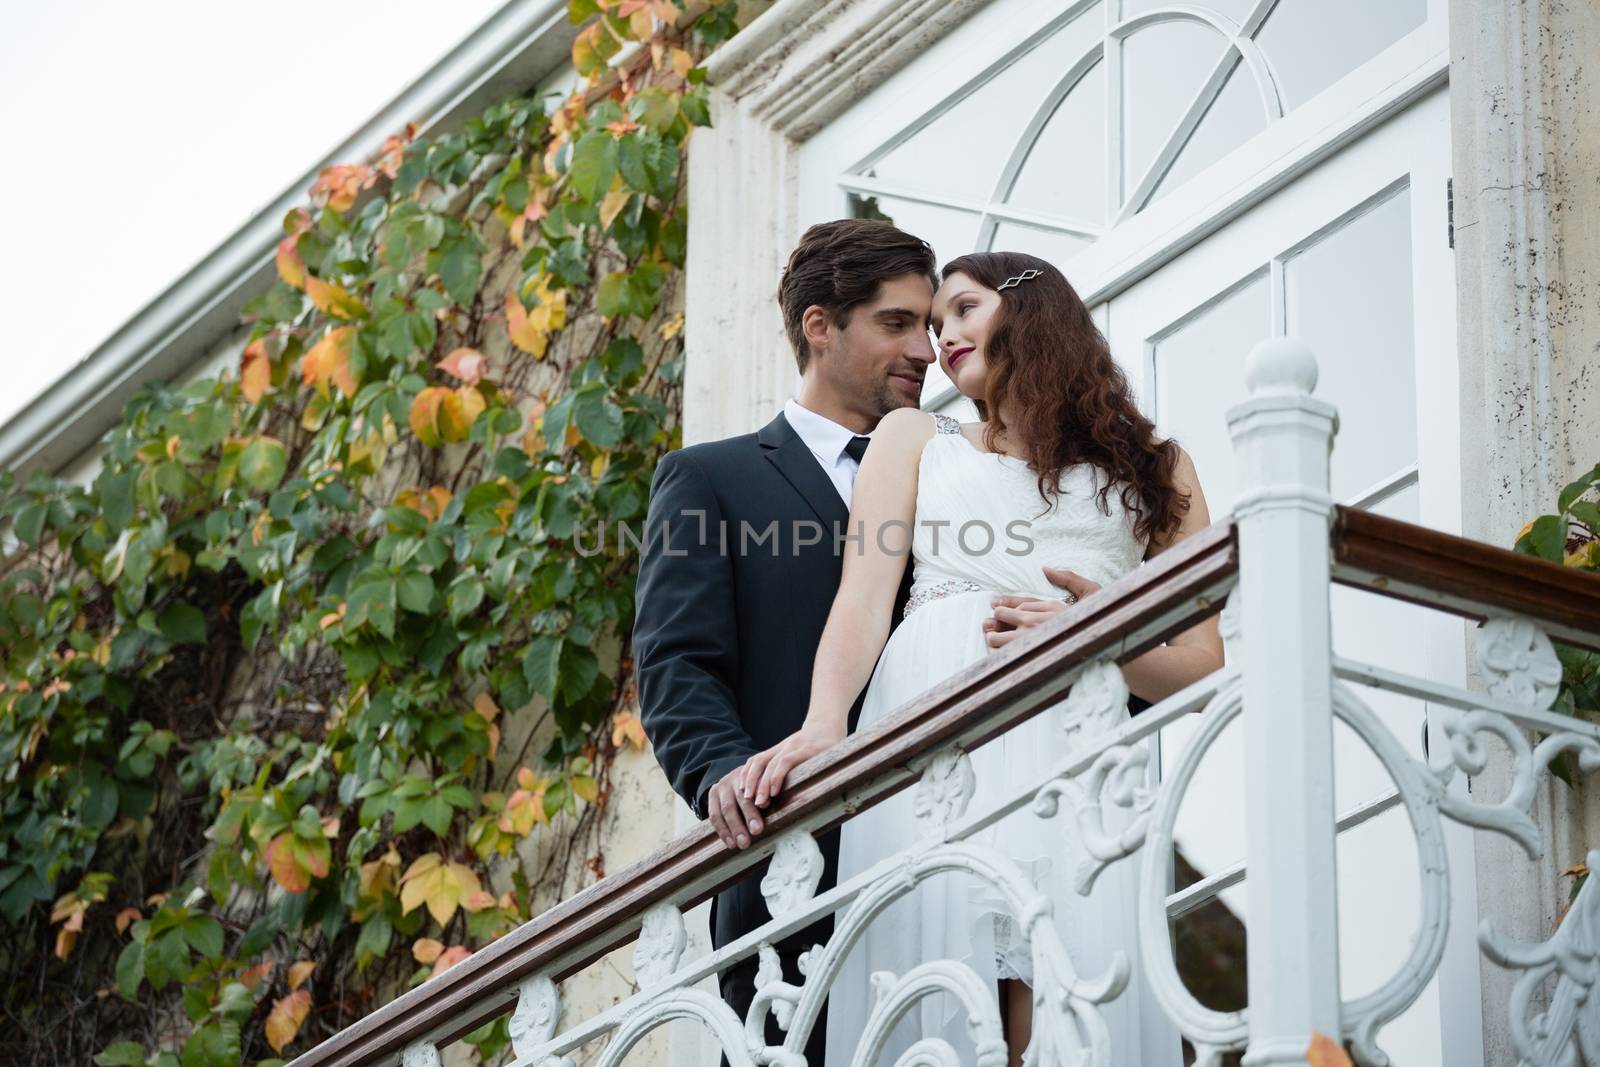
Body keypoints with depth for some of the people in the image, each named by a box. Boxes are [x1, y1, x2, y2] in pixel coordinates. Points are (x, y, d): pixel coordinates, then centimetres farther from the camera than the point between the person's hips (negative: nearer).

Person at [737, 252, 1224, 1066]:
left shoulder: (1154, 471, 25)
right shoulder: (915, 438, 27)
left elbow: (1201, 667, 16)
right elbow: (864, 596, 10)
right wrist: (824, 722, -11)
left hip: (1077, 749, 0)